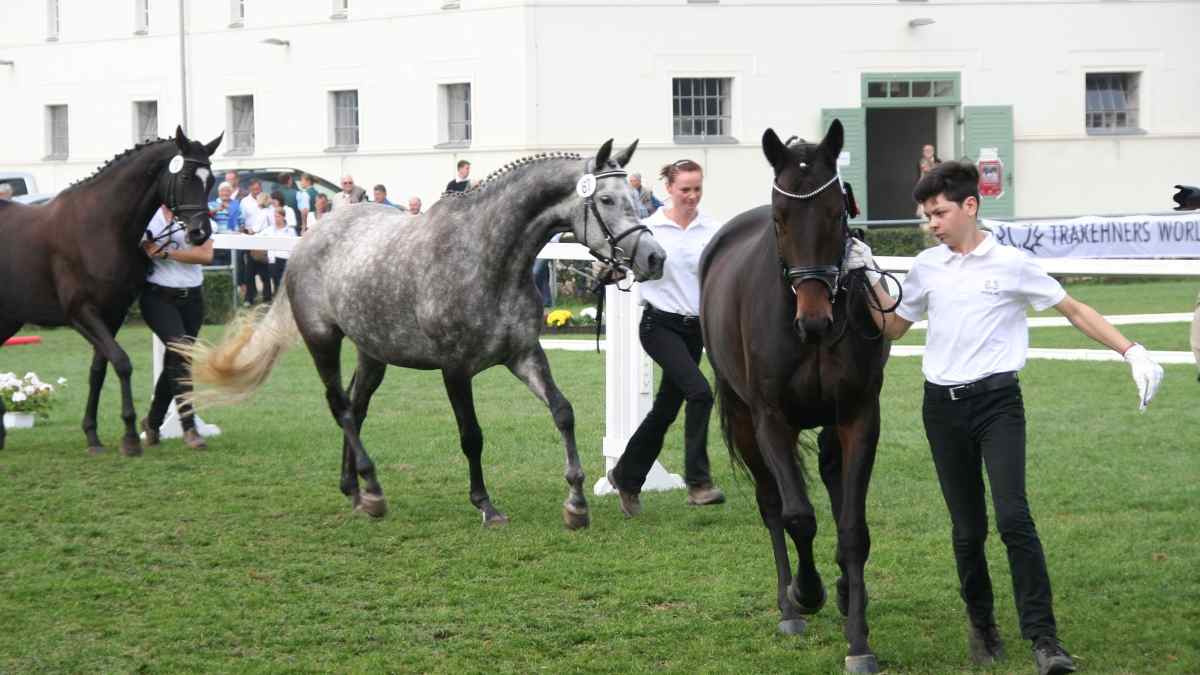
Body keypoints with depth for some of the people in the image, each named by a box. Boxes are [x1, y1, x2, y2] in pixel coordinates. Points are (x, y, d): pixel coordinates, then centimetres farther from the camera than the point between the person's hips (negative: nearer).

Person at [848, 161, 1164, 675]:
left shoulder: (1010, 264, -2)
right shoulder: (926, 267, 9)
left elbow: (1075, 312, 4)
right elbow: (892, 328, 20)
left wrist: (1132, 352, -5)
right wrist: (870, 278, 7)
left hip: (997, 402, -4)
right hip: (943, 406, 4)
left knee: (1013, 517, -17)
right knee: (967, 527, 6)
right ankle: (980, 624, 25)